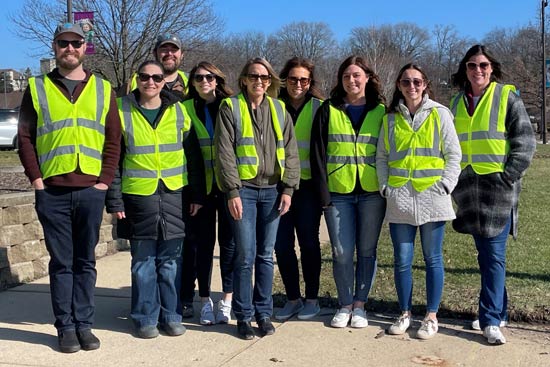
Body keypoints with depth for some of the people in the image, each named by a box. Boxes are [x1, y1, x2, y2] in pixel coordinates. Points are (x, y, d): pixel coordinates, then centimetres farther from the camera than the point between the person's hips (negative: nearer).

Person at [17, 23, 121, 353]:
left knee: (85, 262, 8)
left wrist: (106, 180, -2)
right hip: (52, 191, -1)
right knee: (61, 263, 4)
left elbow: (113, 139, 7)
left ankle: (84, 324, 16)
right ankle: (66, 327, 12)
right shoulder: (37, 88, 8)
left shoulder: (103, 89, 10)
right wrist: (36, 179, -5)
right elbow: (25, 137, 5)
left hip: (91, 190, 1)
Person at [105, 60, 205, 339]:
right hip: (137, 194, -1)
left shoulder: (177, 111, 6)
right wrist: (114, 200, -4)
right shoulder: (122, 110, 1)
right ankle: (145, 318, 16)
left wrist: (197, 195, 5)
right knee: (143, 260, 5)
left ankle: (170, 315, 18)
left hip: (173, 193, 1)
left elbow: (193, 156, 9)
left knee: (170, 259, 7)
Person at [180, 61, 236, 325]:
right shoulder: (186, 109, 8)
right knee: (202, 242, 5)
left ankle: (227, 300, 13)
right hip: (201, 186, 1)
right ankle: (205, 300, 15)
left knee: (228, 241, 3)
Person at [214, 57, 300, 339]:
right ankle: (243, 316, 9)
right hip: (244, 189, -3)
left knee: (266, 255, 8)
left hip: (272, 191, 3)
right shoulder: (231, 107, 0)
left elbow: (290, 152, 9)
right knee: (246, 255, -3)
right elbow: (224, 152, -6)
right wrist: (232, 192, -12)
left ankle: (264, 312, 19)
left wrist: (288, 188, 1)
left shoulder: (279, 109, 11)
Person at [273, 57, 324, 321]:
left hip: (308, 184, -2)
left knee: (309, 242, 5)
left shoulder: (319, 108, 2)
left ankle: (312, 299, 18)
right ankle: (293, 298, 18)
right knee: (282, 244, 4)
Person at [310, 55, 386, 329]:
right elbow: (318, 153, 2)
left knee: (367, 250, 6)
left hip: (372, 193, 0)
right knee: (342, 252, 1)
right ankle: (345, 305, 15)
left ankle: (359, 305, 18)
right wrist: (323, 193, -6)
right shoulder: (328, 111, 6)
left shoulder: (381, 111, 7)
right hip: (338, 193, 0)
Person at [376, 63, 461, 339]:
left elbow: (453, 155, 1)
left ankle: (431, 317, 16)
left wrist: (444, 186, -9)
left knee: (432, 259, 5)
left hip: (431, 197, -2)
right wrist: (385, 187, 0)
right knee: (402, 260, 6)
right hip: (399, 200, 2)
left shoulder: (440, 114, 2)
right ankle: (405, 314, 20)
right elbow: (381, 157, 12)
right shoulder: (391, 118, 10)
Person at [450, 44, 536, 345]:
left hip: (498, 187, -5)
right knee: (485, 254, 12)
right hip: (468, 188, 5)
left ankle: (491, 320, -6)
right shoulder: (457, 103, 14)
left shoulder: (507, 97, 0)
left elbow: (525, 140, -4)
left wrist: (509, 175, -12)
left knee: (494, 254, -8)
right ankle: (498, 311, 23)